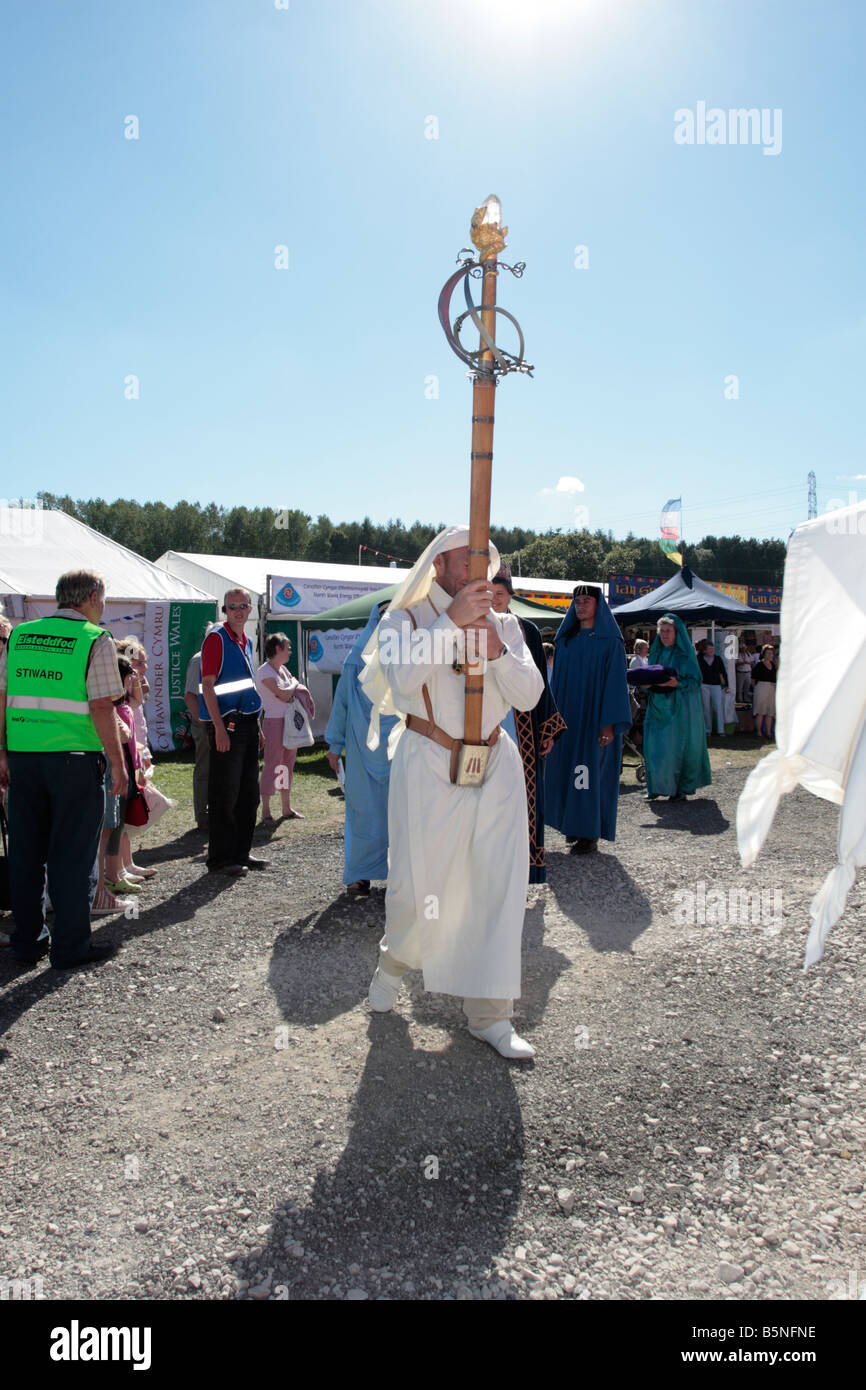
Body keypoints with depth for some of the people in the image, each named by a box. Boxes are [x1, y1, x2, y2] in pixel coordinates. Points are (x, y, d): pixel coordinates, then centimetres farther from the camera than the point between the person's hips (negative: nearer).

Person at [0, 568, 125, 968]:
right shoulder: (95, 640, -7)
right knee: (72, 855, 4)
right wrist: (117, 762, -6)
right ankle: (71, 946, 11)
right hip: (74, 758, -5)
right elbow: (101, 708, -12)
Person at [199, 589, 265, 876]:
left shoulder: (246, 642, 16)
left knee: (249, 794, 13)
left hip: (247, 723, 8)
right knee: (225, 796, -4)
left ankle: (241, 853, 23)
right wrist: (219, 729, -21)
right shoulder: (216, 639, -8)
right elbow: (207, 686, -14)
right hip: (226, 724, -8)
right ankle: (220, 859, 5)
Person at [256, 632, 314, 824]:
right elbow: (283, 694, -20)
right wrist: (293, 685, -1)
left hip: (290, 722, 8)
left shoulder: (283, 669, 15)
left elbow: (298, 690, 16)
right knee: (272, 765, -6)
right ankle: (265, 811, 0)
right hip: (274, 722, -8)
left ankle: (287, 809, 20)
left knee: (288, 764, 12)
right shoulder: (264, 671, -12)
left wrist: (290, 693, -6)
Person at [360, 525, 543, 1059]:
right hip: (427, 765, -3)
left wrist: (496, 648, -17)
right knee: (417, 885, -2)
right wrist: (451, 621, -24)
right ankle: (394, 962, 32)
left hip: (494, 765, 4)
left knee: (499, 885, 0)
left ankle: (490, 1014, 12)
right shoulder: (405, 620, 1)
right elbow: (402, 678, -20)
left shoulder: (503, 623, 11)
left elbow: (529, 695, -1)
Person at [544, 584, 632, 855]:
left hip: (594, 717, -5)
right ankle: (573, 825, 19)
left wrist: (610, 724, -17)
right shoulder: (566, 640, 12)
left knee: (592, 771, -4)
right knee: (565, 770, 6)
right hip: (567, 717, 6)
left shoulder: (610, 642, -4)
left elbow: (615, 682, -9)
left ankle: (590, 835, 3)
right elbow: (557, 678, 14)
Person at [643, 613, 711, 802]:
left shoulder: (685, 654, -3)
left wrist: (676, 683, -24)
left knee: (676, 746, -3)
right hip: (657, 706, 5)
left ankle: (681, 788, 9)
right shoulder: (656, 653, 14)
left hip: (678, 707, -5)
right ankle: (656, 787, 10)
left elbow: (694, 681, -8)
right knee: (654, 746, 0)